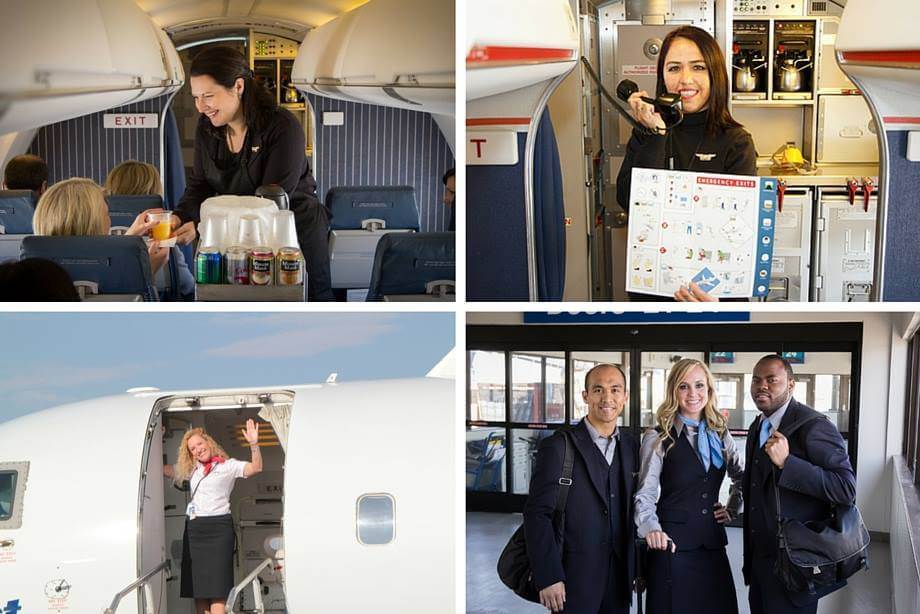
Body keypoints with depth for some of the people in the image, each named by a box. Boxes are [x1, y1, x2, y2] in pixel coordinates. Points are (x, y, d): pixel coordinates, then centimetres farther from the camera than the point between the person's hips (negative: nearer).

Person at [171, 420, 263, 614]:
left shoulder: (228, 465, -2)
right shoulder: (192, 469, 15)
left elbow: (255, 468, -16)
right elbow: (167, 470, 27)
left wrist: (254, 444, -32)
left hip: (217, 528, -6)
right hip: (193, 529, 6)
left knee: (216, 587, -12)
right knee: (197, 588, 6)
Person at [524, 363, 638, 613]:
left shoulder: (631, 447, 9)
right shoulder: (557, 447, -8)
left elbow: (632, 510, 14)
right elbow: (537, 514, -12)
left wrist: (638, 569, 11)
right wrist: (548, 577, -16)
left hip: (619, 579, 5)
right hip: (574, 578, -5)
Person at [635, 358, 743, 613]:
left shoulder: (720, 434, 9)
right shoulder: (657, 438, -5)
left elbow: (741, 476, 25)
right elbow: (645, 493, -11)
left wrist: (732, 507, 12)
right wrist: (651, 528, -28)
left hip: (712, 542, 5)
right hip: (672, 544, -4)